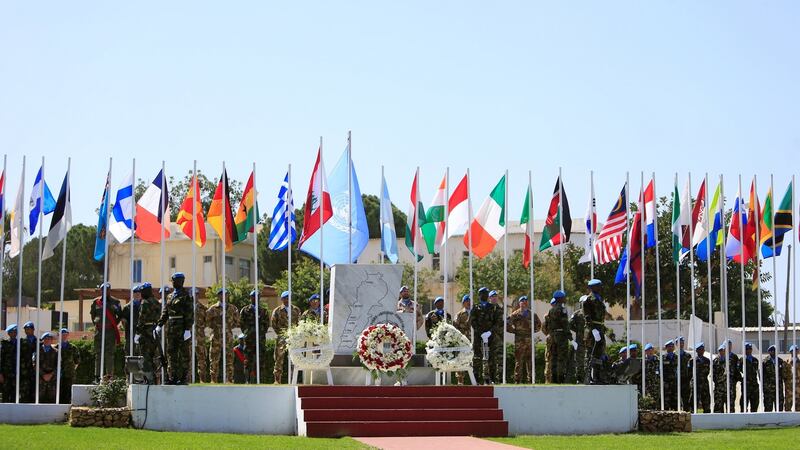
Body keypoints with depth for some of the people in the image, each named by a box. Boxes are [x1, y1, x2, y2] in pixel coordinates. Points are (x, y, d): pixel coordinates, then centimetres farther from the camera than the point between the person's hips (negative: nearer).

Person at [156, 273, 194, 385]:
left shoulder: (186, 296, -6)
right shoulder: (170, 296, 16)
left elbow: (190, 314, -12)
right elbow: (165, 312, 18)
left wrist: (188, 329, -18)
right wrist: (159, 325, 9)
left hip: (182, 328, -7)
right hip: (171, 328, 7)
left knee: (184, 353, -2)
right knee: (171, 352, 7)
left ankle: (184, 378, 1)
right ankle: (173, 377, 12)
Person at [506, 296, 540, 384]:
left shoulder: (532, 314, 13)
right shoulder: (515, 314, 1)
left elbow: (539, 324, 26)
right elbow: (507, 325, -3)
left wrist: (533, 330, 12)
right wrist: (514, 331, -4)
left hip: (529, 339, 4)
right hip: (519, 339, -4)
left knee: (530, 360, 5)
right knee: (518, 361, -4)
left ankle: (529, 379, 10)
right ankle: (517, 380, -3)